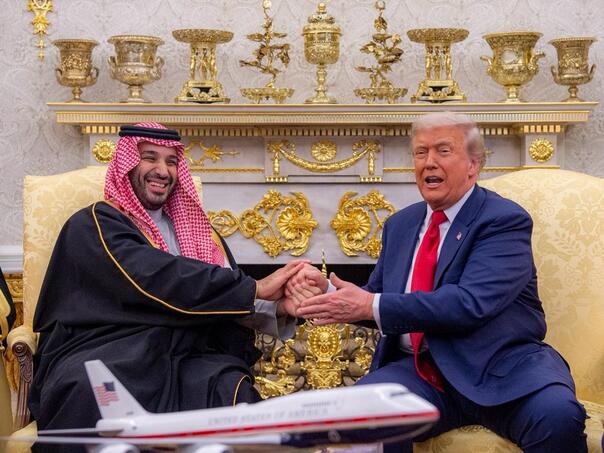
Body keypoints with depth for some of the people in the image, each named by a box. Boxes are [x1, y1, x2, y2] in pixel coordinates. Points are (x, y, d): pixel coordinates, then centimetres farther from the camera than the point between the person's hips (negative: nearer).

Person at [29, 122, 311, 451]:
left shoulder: (194, 228, 24)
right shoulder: (93, 225, 3)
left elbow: (228, 299, 12)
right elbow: (156, 279, -15)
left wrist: (277, 307, -11)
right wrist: (255, 288, -17)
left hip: (184, 361, 4)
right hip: (104, 358, -4)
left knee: (230, 387, -31)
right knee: (92, 392, -39)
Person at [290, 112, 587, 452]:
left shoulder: (506, 220, -5)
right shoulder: (400, 224, 17)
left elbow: (471, 303, -20)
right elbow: (376, 301, 20)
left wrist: (373, 306, -21)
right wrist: (328, 290, -1)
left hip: (504, 370, -4)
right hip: (422, 371, 4)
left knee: (558, 416, -33)